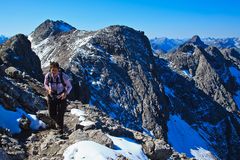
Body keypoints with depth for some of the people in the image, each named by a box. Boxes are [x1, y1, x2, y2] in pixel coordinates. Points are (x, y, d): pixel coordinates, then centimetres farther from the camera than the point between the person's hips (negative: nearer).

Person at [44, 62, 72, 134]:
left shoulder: (64, 76, -25)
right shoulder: (47, 76, -17)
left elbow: (69, 86, -11)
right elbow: (45, 84, 3)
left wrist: (65, 93, -29)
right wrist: (48, 89, -19)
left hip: (61, 97, -3)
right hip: (51, 96, 3)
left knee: (60, 114, -6)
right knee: (52, 114, 11)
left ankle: (60, 129, 18)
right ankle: (57, 121, 48)